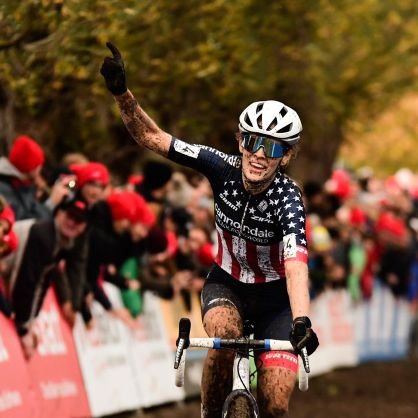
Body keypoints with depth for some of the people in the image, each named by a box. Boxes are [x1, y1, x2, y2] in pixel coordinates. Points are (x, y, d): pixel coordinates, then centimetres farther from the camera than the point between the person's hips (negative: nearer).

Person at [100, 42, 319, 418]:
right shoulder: (223, 168, -20)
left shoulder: (287, 198, -28)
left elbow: (295, 262, -44)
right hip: (226, 283, 2)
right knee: (224, 334, -33)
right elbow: (152, 138, -21)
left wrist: (301, 321, -60)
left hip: (274, 294, -2)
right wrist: (121, 93, -37)